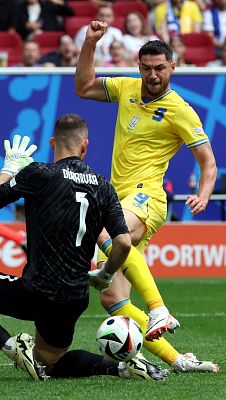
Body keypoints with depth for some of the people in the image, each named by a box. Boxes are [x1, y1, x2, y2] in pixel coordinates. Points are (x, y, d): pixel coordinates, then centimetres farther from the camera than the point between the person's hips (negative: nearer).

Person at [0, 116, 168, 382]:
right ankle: (123, 366, 0)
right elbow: (124, 242, -1)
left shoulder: (38, 174, -10)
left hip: (35, 292, -5)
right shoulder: (102, 186, 4)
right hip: (76, 296, 5)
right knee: (48, 362, 23)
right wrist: (106, 274, 17)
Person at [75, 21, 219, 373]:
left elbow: (208, 162, -1)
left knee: (107, 230, -42)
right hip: (117, 199, 7)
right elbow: (83, 88, 28)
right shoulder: (128, 89, 14)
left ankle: (159, 311, -48)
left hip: (145, 199, -7)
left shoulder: (180, 111, -4)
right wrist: (90, 43, 16)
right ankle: (176, 360, -1)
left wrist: (203, 196, -20)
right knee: (112, 300, -3)